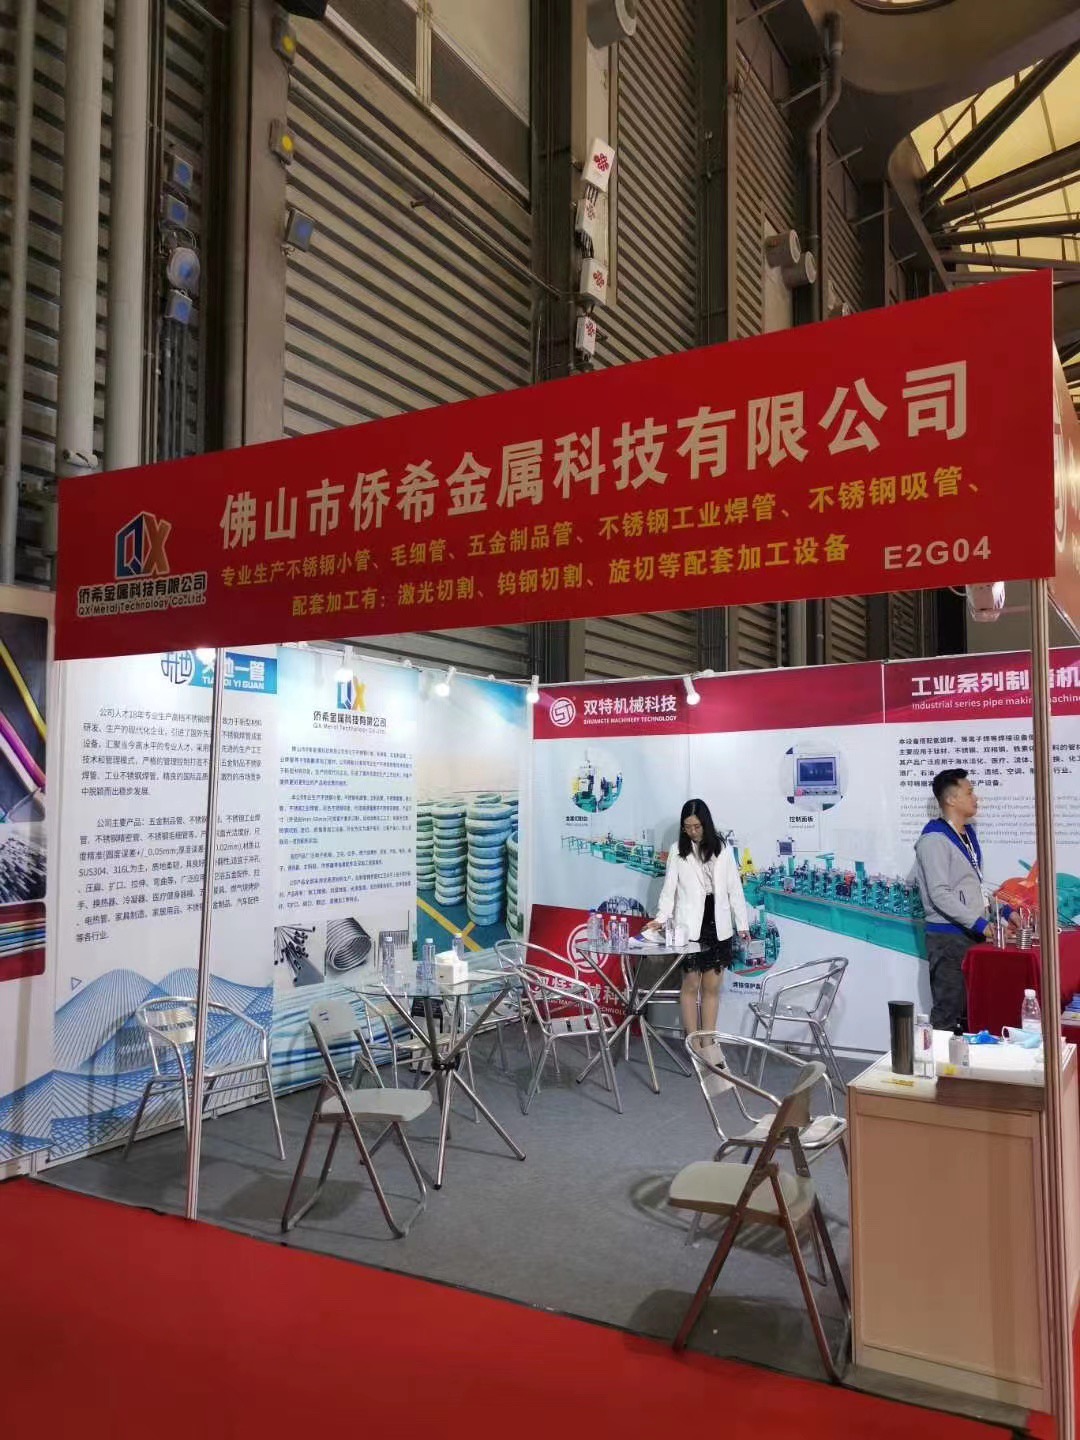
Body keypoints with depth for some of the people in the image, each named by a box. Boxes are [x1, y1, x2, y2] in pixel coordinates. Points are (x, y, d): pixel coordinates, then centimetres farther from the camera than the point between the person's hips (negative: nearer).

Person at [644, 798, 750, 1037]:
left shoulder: (723, 849, 2)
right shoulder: (677, 850, -1)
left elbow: (734, 888, 5)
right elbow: (669, 888, -4)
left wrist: (742, 923, 4)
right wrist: (661, 918, -18)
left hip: (717, 926, 2)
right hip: (689, 927, -2)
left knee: (712, 986, 7)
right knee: (691, 984, 4)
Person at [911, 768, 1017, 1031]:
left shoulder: (968, 833, 15)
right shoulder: (934, 840, -14)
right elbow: (940, 895, -20)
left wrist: (1005, 910, 13)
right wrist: (980, 924, -21)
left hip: (973, 935, 9)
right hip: (948, 938, -9)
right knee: (948, 1015, -4)